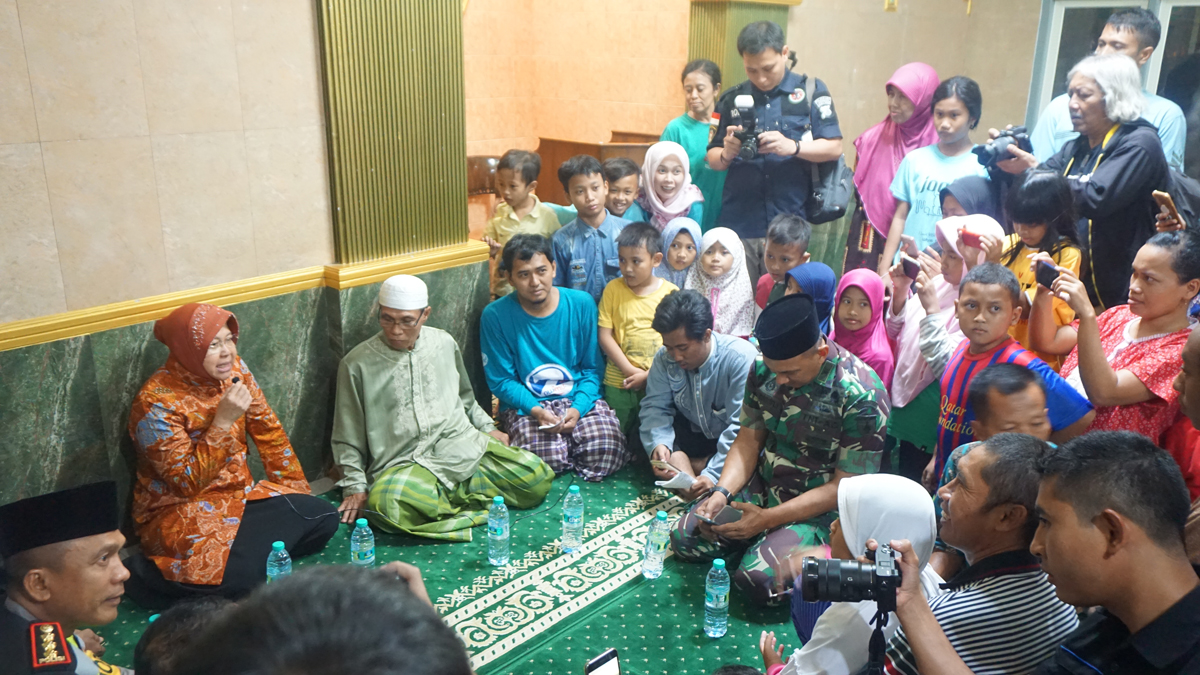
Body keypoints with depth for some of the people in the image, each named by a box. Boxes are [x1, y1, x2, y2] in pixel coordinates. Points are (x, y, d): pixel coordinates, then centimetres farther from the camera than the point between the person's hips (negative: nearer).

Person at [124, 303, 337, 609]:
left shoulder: (234, 370, -2)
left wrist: (298, 493, 2)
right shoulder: (156, 402, -20)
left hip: (238, 494, 6)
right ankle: (152, 575, -6)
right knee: (245, 571, -30)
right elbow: (188, 484, -21)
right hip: (178, 511, -6)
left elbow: (270, 433, 5)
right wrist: (223, 421, -30)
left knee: (323, 517, -12)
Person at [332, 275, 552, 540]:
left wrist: (486, 427, 16)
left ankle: (443, 495, -6)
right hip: (403, 465, -3)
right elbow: (347, 437, 5)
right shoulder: (357, 364, 0)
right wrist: (355, 487, -2)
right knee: (386, 503, -39)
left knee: (536, 478, -16)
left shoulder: (444, 343, 10)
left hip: (463, 447, 3)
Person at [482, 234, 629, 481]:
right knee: (549, 458, -30)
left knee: (606, 452, -23)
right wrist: (535, 410, -21)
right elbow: (500, 380, -3)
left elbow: (593, 368, 3)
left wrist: (578, 408, -15)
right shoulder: (495, 316, -7)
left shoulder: (581, 304, -2)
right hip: (525, 404, -2)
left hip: (580, 399, 2)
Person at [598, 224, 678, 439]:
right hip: (618, 383, 1)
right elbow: (605, 336, -5)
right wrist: (630, 371, -12)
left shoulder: (670, 293, -2)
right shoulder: (613, 289, 0)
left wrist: (649, 374, -10)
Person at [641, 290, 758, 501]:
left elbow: (741, 427, -31)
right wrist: (657, 444, -34)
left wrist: (714, 475, -38)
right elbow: (655, 407, -13)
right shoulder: (665, 358, -12)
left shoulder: (742, 359, -28)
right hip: (694, 434, 4)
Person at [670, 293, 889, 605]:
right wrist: (722, 493, -15)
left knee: (757, 580, -26)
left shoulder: (862, 396, -24)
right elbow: (748, 440, 3)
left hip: (819, 509, -6)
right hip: (763, 488, 6)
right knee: (684, 538, -5)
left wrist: (767, 518, -24)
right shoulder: (765, 369, -6)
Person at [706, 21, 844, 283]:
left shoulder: (811, 91, 5)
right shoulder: (732, 99, 10)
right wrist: (727, 154, -11)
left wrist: (793, 147, -17)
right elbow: (713, 159, 12)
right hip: (738, 223, 2)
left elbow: (834, 148, 1)